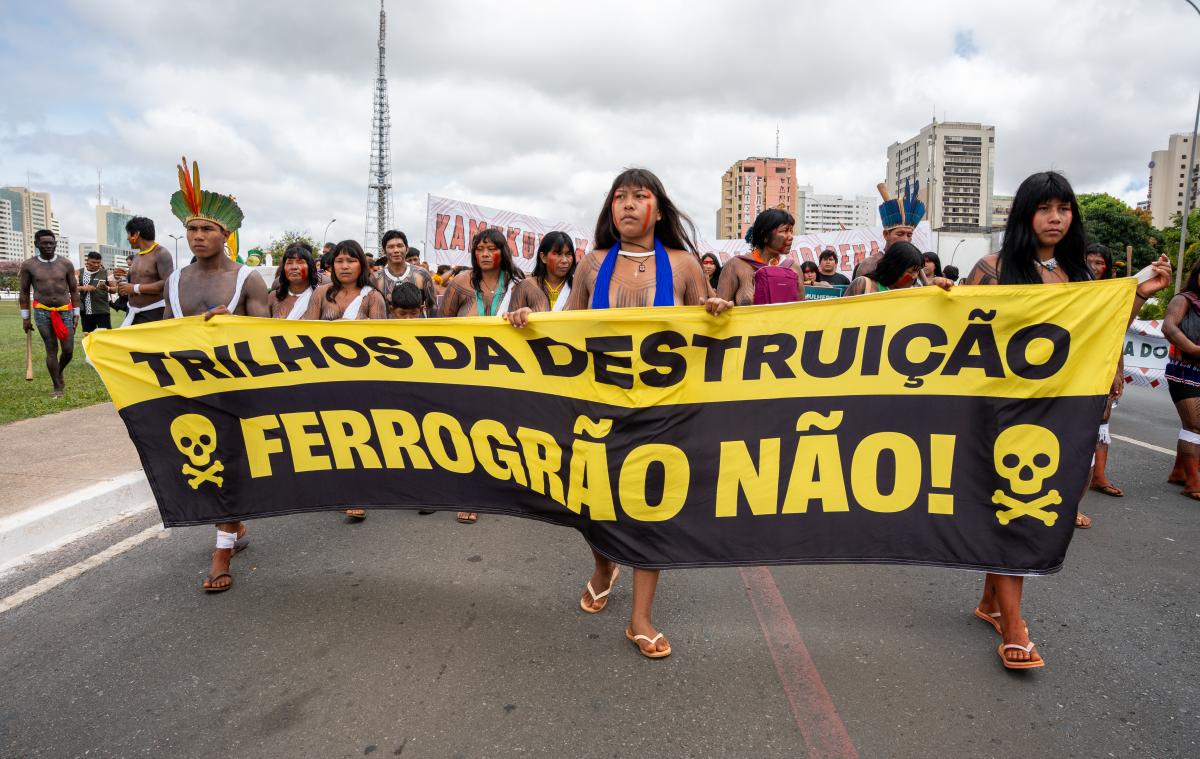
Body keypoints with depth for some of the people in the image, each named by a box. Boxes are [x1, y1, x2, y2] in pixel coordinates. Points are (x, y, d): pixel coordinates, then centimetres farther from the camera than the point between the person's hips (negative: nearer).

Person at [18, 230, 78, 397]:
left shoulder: (66, 264, 0)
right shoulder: (28, 265, -2)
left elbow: (74, 290, 7)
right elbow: (24, 292, 5)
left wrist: (76, 314, 4)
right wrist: (25, 317, 4)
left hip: (65, 311, 1)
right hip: (42, 312, -1)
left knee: (68, 350, 0)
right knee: (51, 350, -2)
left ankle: (59, 373, 31)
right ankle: (57, 386, 8)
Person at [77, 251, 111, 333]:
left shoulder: (106, 273, 2)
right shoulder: (79, 273, 7)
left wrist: (106, 288, -20)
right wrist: (84, 288, -17)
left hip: (102, 311, -2)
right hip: (85, 311, 2)